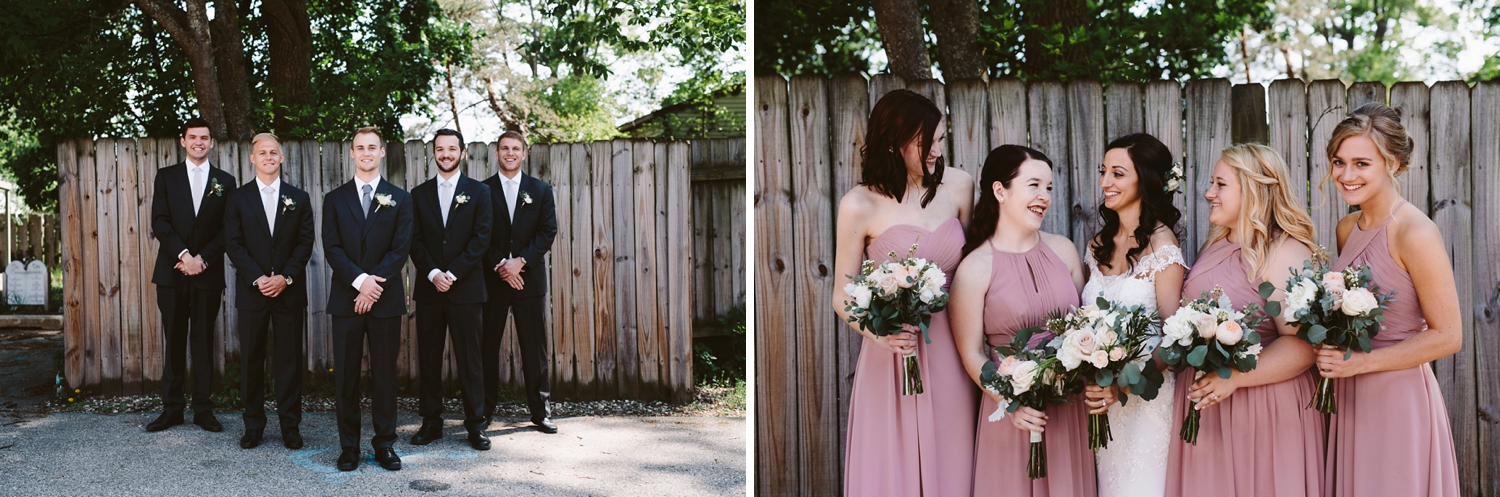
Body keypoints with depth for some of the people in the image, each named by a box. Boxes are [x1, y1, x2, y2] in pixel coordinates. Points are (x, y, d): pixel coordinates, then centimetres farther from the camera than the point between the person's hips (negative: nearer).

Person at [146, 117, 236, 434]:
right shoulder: (166, 177, 8)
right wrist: (183, 254, -13)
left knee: (204, 342, 4)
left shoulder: (225, 181, 8)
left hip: (208, 273, 0)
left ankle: (203, 409, 9)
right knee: (174, 341, 4)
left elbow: (227, 230, 2)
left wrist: (202, 259, -10)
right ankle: (172, 408, 10)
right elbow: (159, 222, -1)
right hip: (172, 272, 0)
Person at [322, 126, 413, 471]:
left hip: (385, 299, 0)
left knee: (385, 374, 4)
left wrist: (375, 284, -13)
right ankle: (349, 446, 11)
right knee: (346, 375, 3)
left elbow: (401, 248, -2)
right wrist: (360, 280, -15)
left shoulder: (400, 199, 7)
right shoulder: (335, 199, 9)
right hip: (346, 299, 1)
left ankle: (384, 443, 12)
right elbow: (332, 248, 0)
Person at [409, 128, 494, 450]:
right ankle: (431, 422, 14)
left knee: (469, 359, 0)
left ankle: (475, 423, 8)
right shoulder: (419, 194, 11)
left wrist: (452, 274, -11)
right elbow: (415, 241, 4)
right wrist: (433, 273, -11)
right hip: (428, 288, 2)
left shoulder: (479, 192, 5)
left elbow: (481, 239, -4)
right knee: (428, 359, 6)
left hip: (466, 288, -2)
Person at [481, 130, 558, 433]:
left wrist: (521, 261, -11)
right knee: (487, 346, 3)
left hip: (529, 277, 1)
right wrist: (499, 266, -11)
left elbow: (548, 232, 1)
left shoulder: (541, 190, 9)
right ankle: (485, 409, 12)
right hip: (491, 279, -1)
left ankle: (540, 410, 10)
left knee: (535, 347, 3)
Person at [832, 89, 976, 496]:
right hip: (896, 349, -3)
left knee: (951, 463, 11)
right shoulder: (860, 205, -9)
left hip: (951, 353, 3)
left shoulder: (958, 186, 1)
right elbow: (842, 297, -4)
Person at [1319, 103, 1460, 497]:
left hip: (1399, 400, -7)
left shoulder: (1415, 234, -16)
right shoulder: (1347, 228, 6)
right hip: (1348, 397, 7)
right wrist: (1331, 353, 2)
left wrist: (1359, 363, -19)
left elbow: (1447, 336, -15)